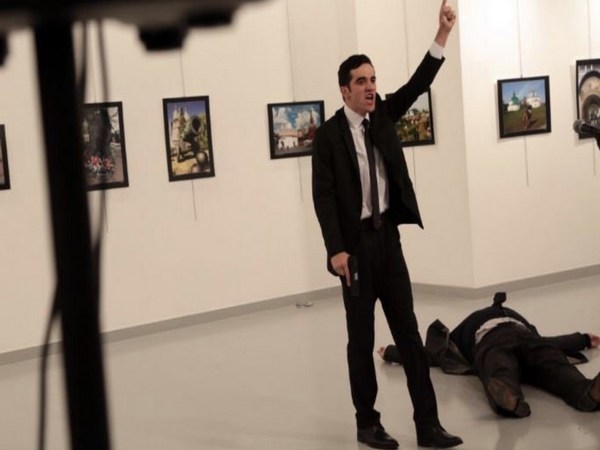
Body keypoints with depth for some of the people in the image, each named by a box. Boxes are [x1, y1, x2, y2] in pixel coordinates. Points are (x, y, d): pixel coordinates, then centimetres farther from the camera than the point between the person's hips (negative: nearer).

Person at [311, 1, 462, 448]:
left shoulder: (383, 115, 8)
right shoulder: (329, 134, -8)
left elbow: (418, 85, -4)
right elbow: (323, 196, -11)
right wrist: (336, 249, -19)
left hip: (389, 237, 5)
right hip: (356, 243, -5)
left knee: (409, 333, 3)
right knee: (362, 339, 5)